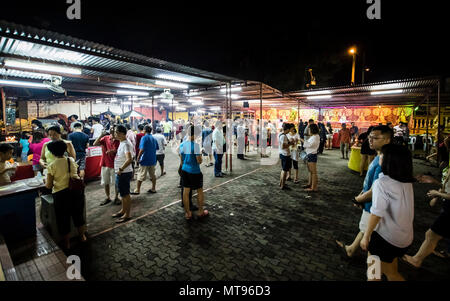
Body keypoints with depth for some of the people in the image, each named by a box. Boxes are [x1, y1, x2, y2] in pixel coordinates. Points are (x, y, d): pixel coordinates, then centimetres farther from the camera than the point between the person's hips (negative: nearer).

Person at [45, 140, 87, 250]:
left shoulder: (52, 166, -11)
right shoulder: (71, 160, -1)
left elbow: (49, 185, -8)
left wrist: (46, 183, 12)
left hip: (61, 194, -3)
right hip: (77, 191, 3)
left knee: (63, 219, 14)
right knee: (78, 215, 21)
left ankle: (67, 243, 28)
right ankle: (82, 236, 36)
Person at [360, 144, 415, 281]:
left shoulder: (381, 183, -24)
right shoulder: (407, 182, -3)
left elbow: (376, 214, -23)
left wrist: (366, 236, -12)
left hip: (386, 236, -6)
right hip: (406, 237, 7)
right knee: (392, 271, 27)